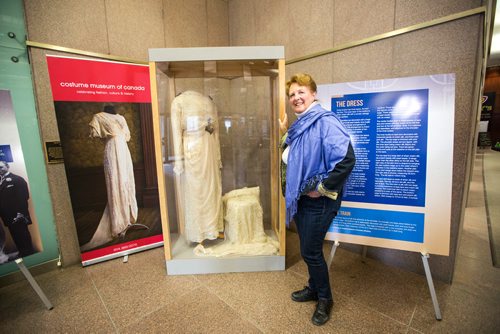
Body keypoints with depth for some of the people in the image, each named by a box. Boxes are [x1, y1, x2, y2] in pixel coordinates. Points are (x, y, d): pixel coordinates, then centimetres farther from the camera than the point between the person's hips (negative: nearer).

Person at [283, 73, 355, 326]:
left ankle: (325, 298, 32)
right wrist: (291, 188, 13)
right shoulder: (297, 127, 10)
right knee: (308, 249, 21)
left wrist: (322, 187, -21)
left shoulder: (326, 122, -17)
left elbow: (347, 159, -28)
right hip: (300, 198, 8)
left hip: (318, 201, -8)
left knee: (310, 252, 5)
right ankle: (314, 288, 45)